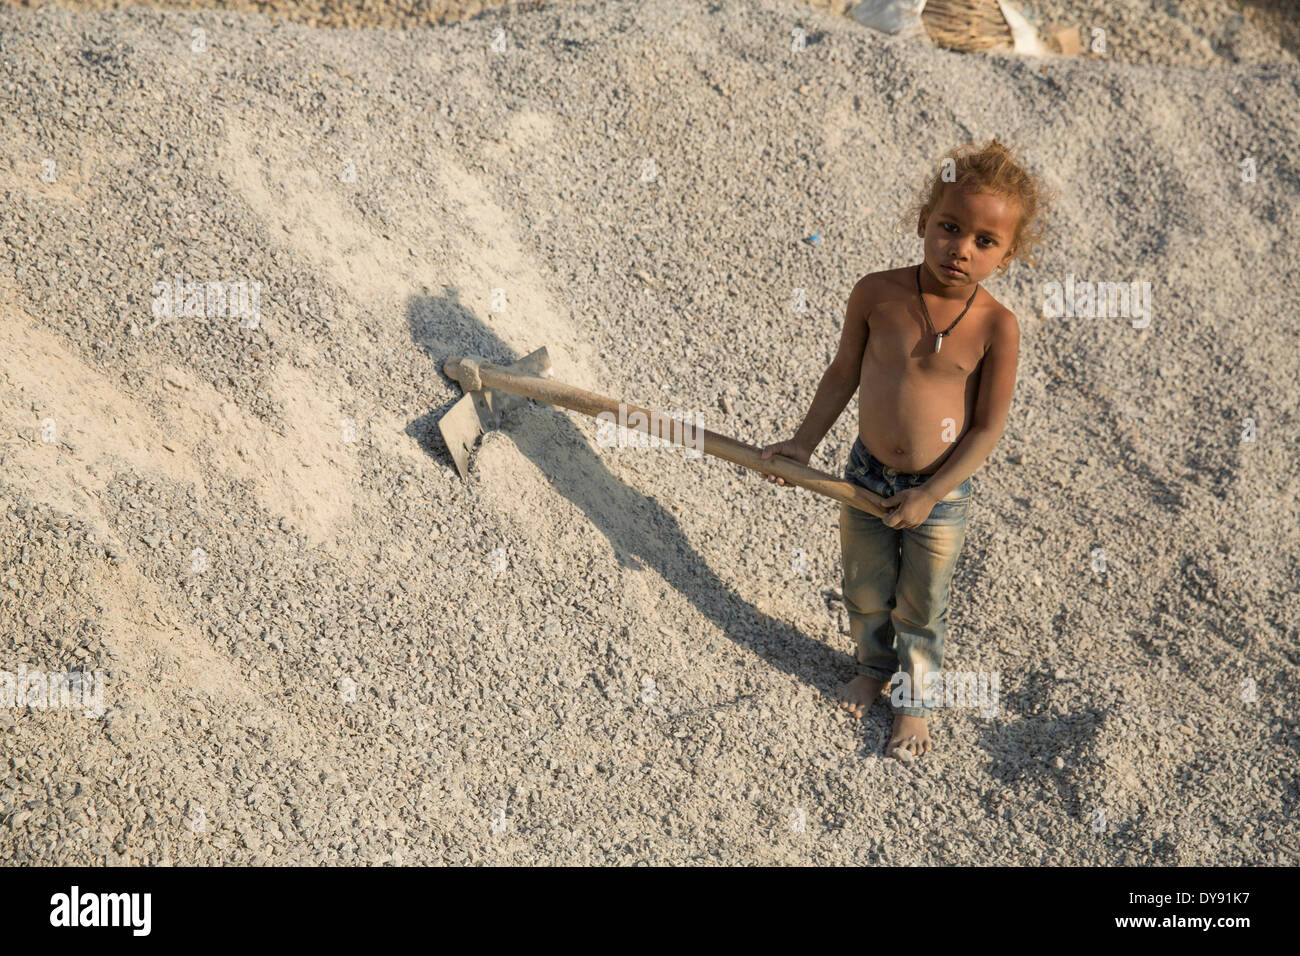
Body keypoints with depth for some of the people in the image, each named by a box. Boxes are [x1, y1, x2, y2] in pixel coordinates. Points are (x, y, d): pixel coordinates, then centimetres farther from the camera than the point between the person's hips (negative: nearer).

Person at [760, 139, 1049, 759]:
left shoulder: (996, 328, -21)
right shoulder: (877, 295, -16)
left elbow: (988, 427, -14)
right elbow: (844, 374, -1)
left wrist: (929, 496, -16)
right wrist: (803, 442, 0)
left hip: (940, 492, -2)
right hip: (867, 475, 2)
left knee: (921, 609, 18)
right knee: (865, 593, 24)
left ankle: (915, 697, 44)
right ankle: (874, 667, 53)